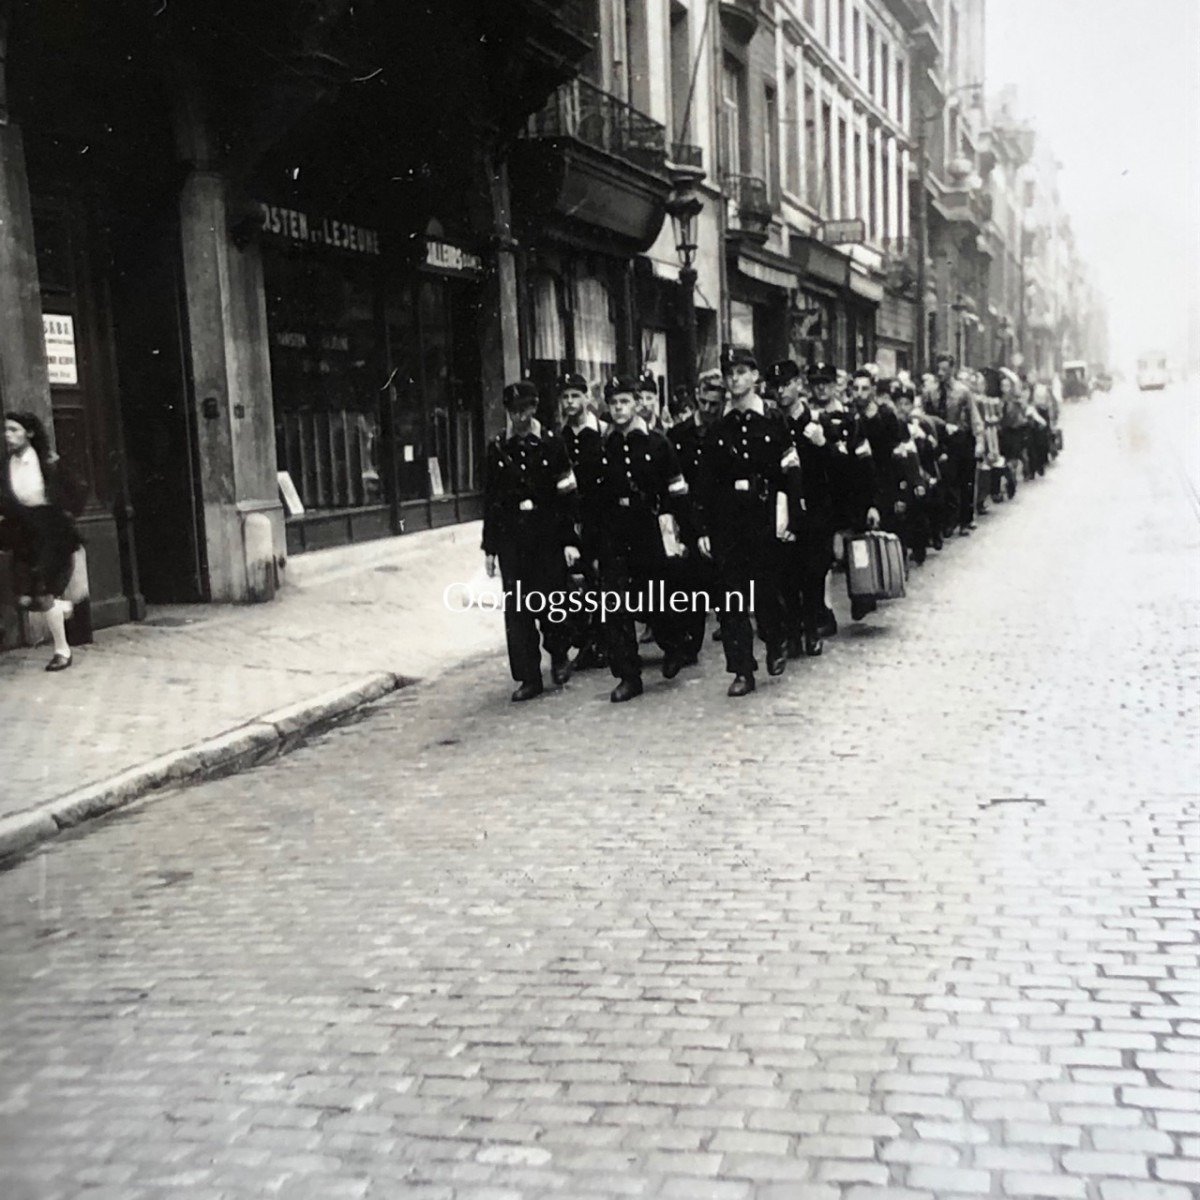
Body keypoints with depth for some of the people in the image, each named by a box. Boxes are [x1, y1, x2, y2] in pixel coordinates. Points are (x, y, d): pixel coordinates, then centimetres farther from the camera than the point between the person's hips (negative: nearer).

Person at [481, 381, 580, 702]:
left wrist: (570, 540, -7)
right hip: (511, 536, 2)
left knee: (550, 601, -1)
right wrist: (490, 547, 6)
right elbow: (490, 500, 9)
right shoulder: (497, 449, 8)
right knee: (516, 606, -1)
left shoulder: (552, 443, 2)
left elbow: (568, 494, -1)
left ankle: (559, 656, 28)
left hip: (548, 533, -2)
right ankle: (529, 677, 6)